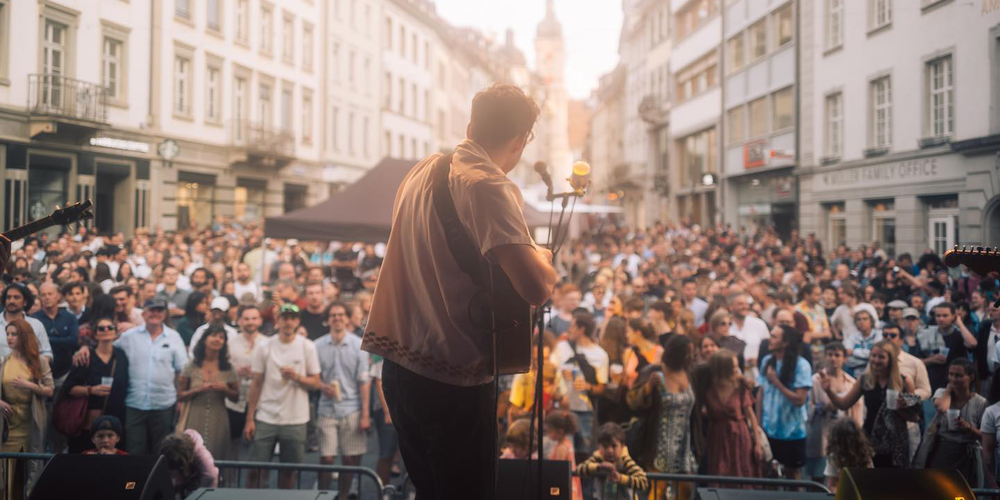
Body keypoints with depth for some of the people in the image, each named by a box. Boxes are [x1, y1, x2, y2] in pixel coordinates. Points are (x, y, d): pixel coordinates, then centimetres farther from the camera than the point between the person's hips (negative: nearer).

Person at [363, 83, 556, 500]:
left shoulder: (422, 171, 9)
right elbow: (536, 288, -27)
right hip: (451, 377, -8)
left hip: (399, 365, 8)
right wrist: (544, 259, -5)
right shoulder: (487, 186, -17)